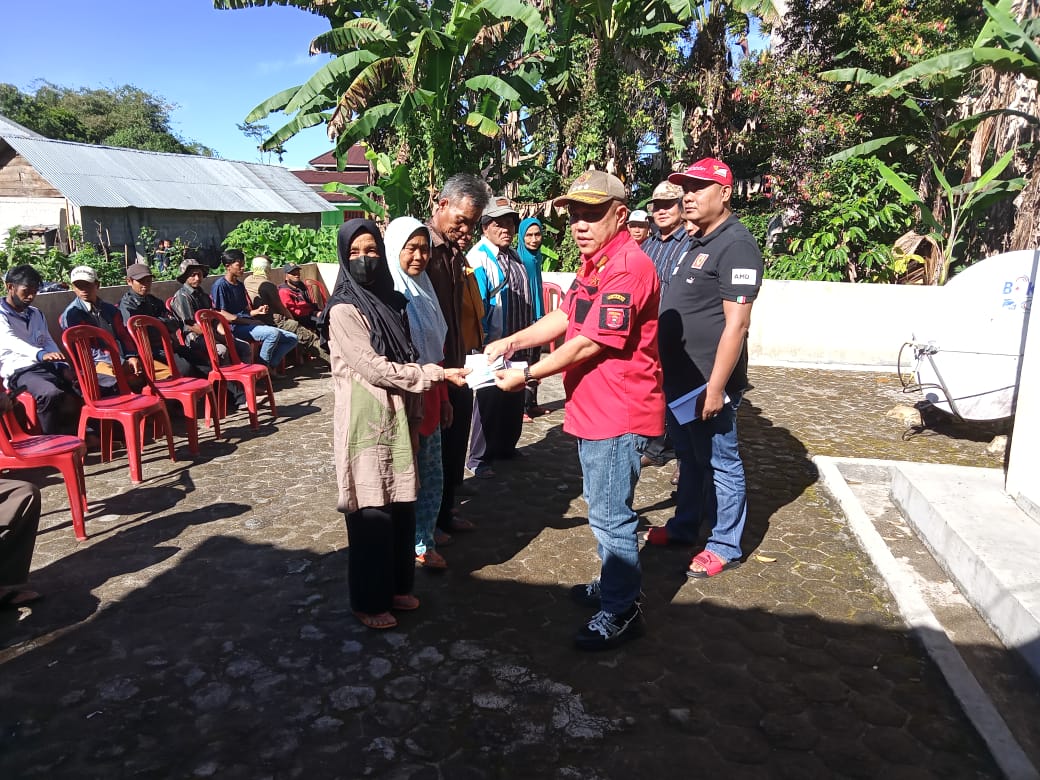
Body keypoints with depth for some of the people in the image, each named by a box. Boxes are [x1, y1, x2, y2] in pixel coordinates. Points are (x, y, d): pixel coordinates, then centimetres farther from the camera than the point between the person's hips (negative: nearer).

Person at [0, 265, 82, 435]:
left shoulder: (36, 314, 24)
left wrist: (63, 367, 2)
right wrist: (41, 354, -38)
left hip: (47, 367, 7)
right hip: (19, 371, -7)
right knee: (51, 394, -37)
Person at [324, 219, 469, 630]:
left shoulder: (389, 301, 9)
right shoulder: (344, 310, -13)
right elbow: (376, 369, -18)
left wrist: (413, 416, 12)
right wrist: (437, 374, -17)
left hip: (395, 418, 7)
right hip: (365, 422, -7)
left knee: (400, 506, 13)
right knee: (371, 513, 2)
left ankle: (395, 587, 31)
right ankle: (368, 601, 19)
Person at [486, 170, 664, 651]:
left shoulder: (627, 268, -21)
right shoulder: (593, 263, 13)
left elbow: (588, 344, -23)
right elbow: (563, 318, 14)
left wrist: (527, 375, -15)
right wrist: (510, 343, 3)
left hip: (618, 411, -11)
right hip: (593, 407, 11)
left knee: (610, 514, 0)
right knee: (601, 506, 22)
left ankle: (621, 611, 15)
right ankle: (612, 584, 38)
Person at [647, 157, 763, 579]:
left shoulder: (736, 245, -15)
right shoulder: (697, 243, 15)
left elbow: (736, 323, -21)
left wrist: (715, 387, -23)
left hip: (707, 383, -9)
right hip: (679, 378, 9)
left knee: (720, 463, 5)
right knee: (688, 458, 21)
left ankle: (725, 545, 19)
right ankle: (684, 526, 36)